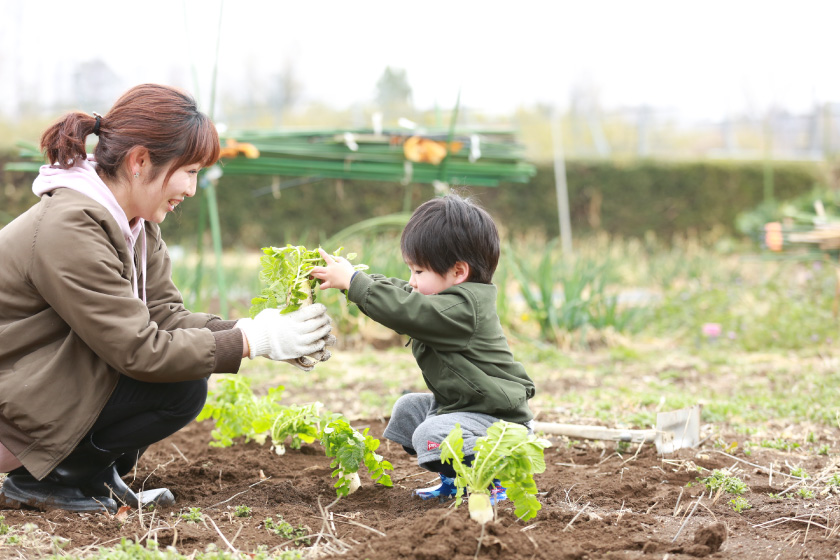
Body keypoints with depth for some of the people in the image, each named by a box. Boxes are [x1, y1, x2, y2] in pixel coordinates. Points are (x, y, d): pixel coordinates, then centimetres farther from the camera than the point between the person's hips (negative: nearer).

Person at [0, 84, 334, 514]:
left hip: (51, 379, 10)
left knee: (186, 355, 4)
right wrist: (254, 340, -23)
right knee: (181, 388, -18)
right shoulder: (69, 231, -27)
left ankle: (97, 478, 10)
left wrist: (256, 331, -13)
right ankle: (37, 482, -6)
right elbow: (140, 350, -27)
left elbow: (164, 313, 0)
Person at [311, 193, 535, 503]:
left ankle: (494, 476, -10)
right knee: (409, 408, 20)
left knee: (433, 434, -29)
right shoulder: (451, 297, 7)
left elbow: (404, 310, -30)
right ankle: (456, 477, 21)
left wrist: (352, 281, -21)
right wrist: (347, 274, 5)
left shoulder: (462, 308, -24)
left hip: (498, 417, -11)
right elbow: (399, 294, 13)